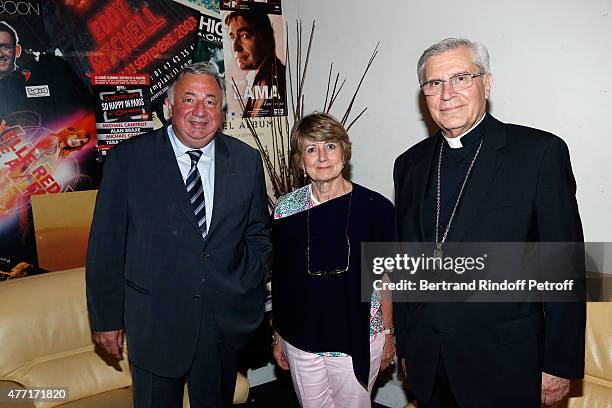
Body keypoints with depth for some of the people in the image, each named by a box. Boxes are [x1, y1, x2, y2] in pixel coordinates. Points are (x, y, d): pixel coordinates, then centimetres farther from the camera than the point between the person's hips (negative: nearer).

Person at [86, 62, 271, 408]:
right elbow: (106, 245, -5)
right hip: (155, 321, -2)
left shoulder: (247, 161, -1)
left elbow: (258, 233, 9)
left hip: (228, 319, 2)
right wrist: (107, 317, -3)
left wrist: (251, 295, 2)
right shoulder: (128, 159, -8)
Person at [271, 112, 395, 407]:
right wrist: (278, 335, 9)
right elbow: (279, 278, 3)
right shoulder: (285, 209, -5)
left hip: (359, 341, -1)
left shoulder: (376, 208, -10)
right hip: (301, 340, 2)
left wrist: (388, 333, 3)